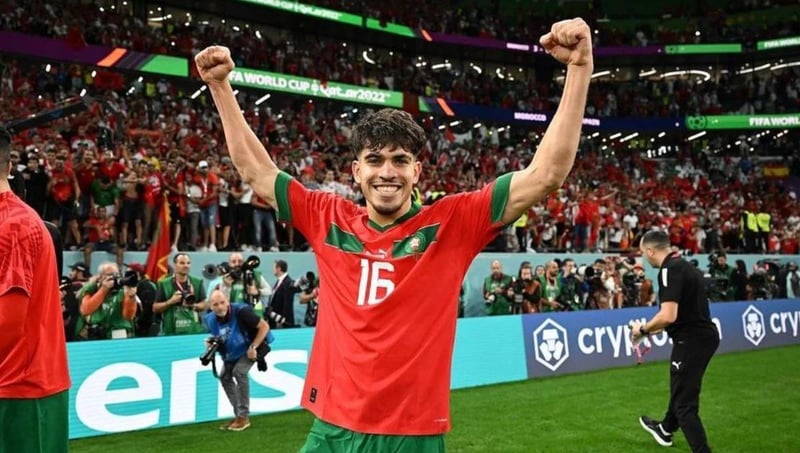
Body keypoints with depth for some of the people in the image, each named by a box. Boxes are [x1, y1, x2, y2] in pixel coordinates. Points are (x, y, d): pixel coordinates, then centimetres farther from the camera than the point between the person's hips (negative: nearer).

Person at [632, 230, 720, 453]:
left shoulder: (669, 270, -19)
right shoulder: (685, 265, 11)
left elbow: (668, 316, -28)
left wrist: (643, 329, -12)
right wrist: (652, 330, 21)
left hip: (691, 340, -11)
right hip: (704, 335, 11)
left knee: (685, 404, -3)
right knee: (682, 386, 30)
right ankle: (666, 429, 53)